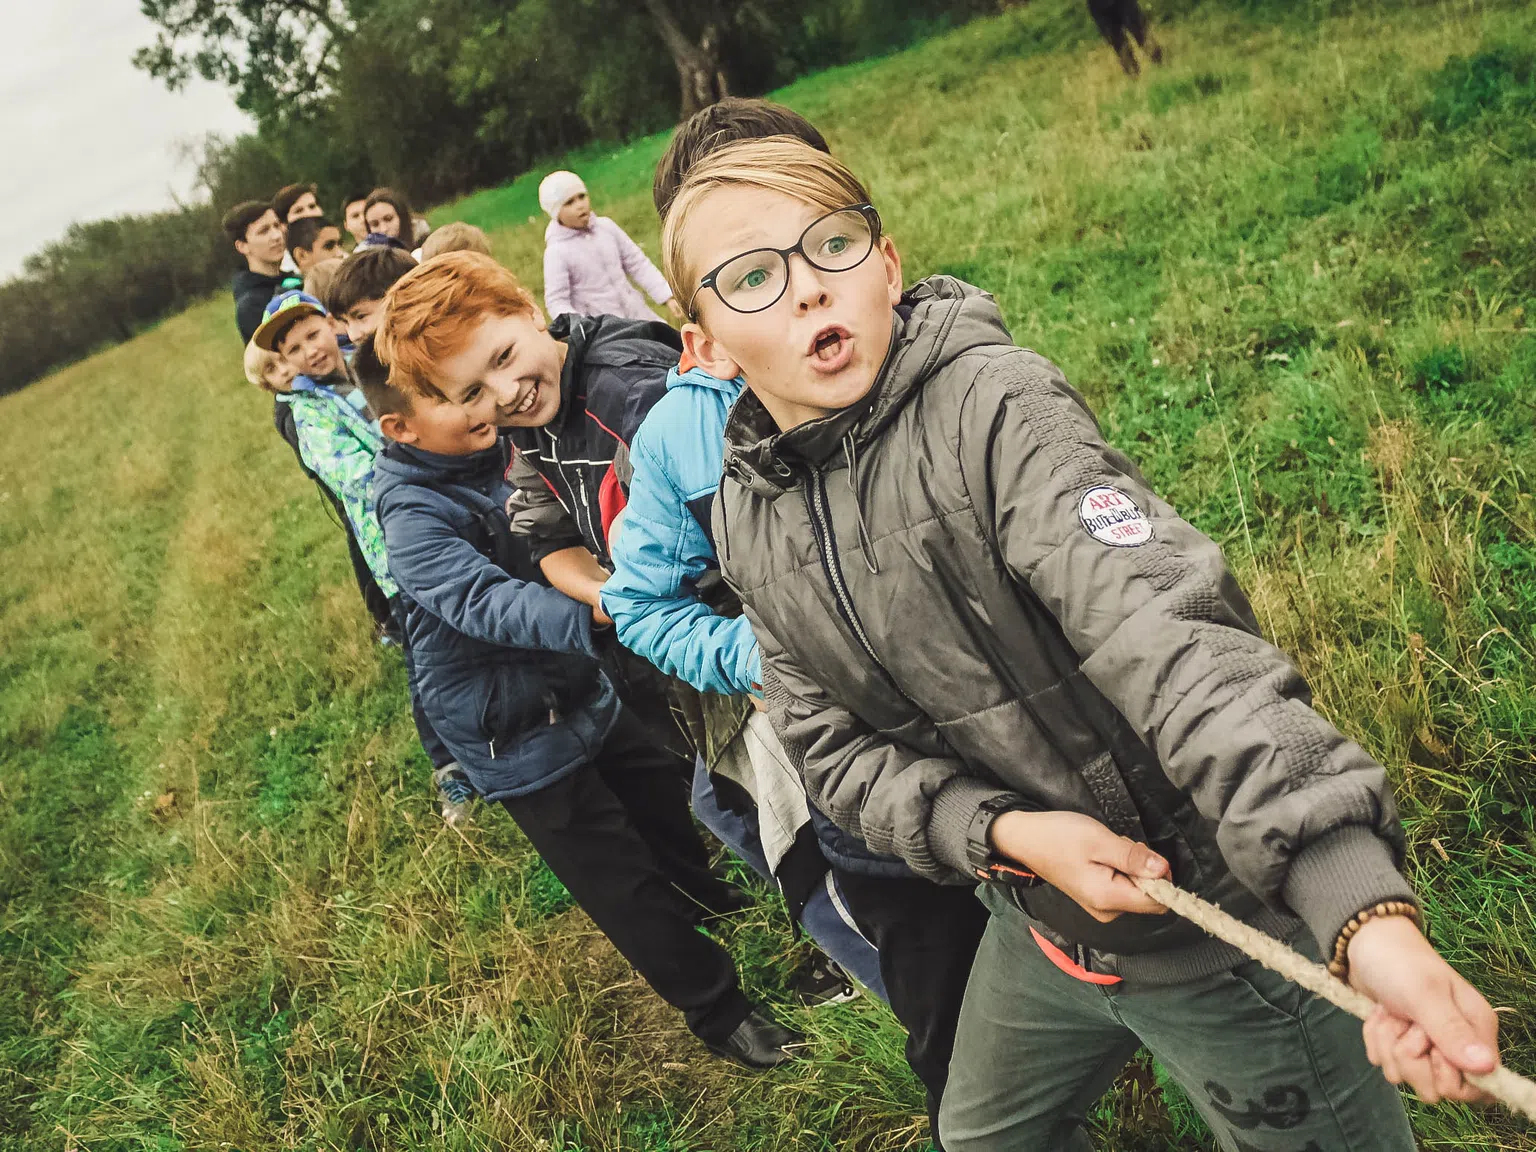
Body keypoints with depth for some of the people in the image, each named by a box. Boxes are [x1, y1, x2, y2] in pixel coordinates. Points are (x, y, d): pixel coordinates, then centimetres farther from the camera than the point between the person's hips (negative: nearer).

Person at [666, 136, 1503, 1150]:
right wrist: (1005, 832, -20)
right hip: (1040, 924, 6)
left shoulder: (992, 406, -23)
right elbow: (835, 744, -2)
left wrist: (1369, 912, -45)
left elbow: (1168, 635, -35)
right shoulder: (749, 520, -3)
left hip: (1215, 918, -6)